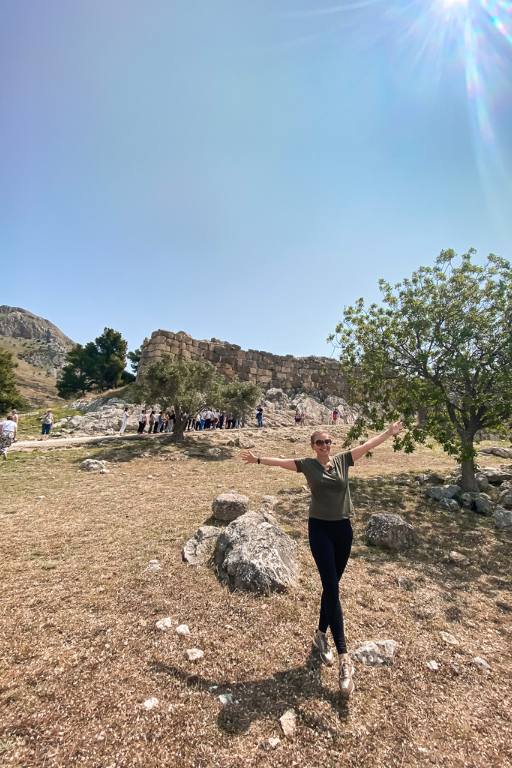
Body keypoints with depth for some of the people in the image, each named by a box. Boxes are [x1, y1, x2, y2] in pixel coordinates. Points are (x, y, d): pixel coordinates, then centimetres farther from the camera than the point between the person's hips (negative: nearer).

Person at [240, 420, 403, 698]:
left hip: (343, 529, 3)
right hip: (320, 529, -3)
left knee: (332, 586, 14)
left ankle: (321, 635, 35)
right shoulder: (307, 465, -3)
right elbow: (280, 461, 0)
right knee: (332, 588, -5)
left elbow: (367, 445, 5)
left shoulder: (342, 460, 2)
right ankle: (344, 657, 1)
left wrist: (389, 432, 8)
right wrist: (258, 459, 0)